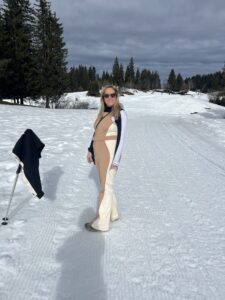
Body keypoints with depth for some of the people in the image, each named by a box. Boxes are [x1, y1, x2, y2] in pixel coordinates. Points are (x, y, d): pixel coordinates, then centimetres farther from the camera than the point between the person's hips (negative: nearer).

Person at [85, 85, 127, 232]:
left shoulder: (120, 113, -11)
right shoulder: (103, 113, 11)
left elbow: (121, 138, -16)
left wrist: (116, 160, -20)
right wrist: (90, 150, 17)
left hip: (110, 154, -8)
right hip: (99, 154, 8)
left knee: (105, 187, -2)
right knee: (106, 184, 17)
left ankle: (102, 223, 8)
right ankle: (113, 213, 33)